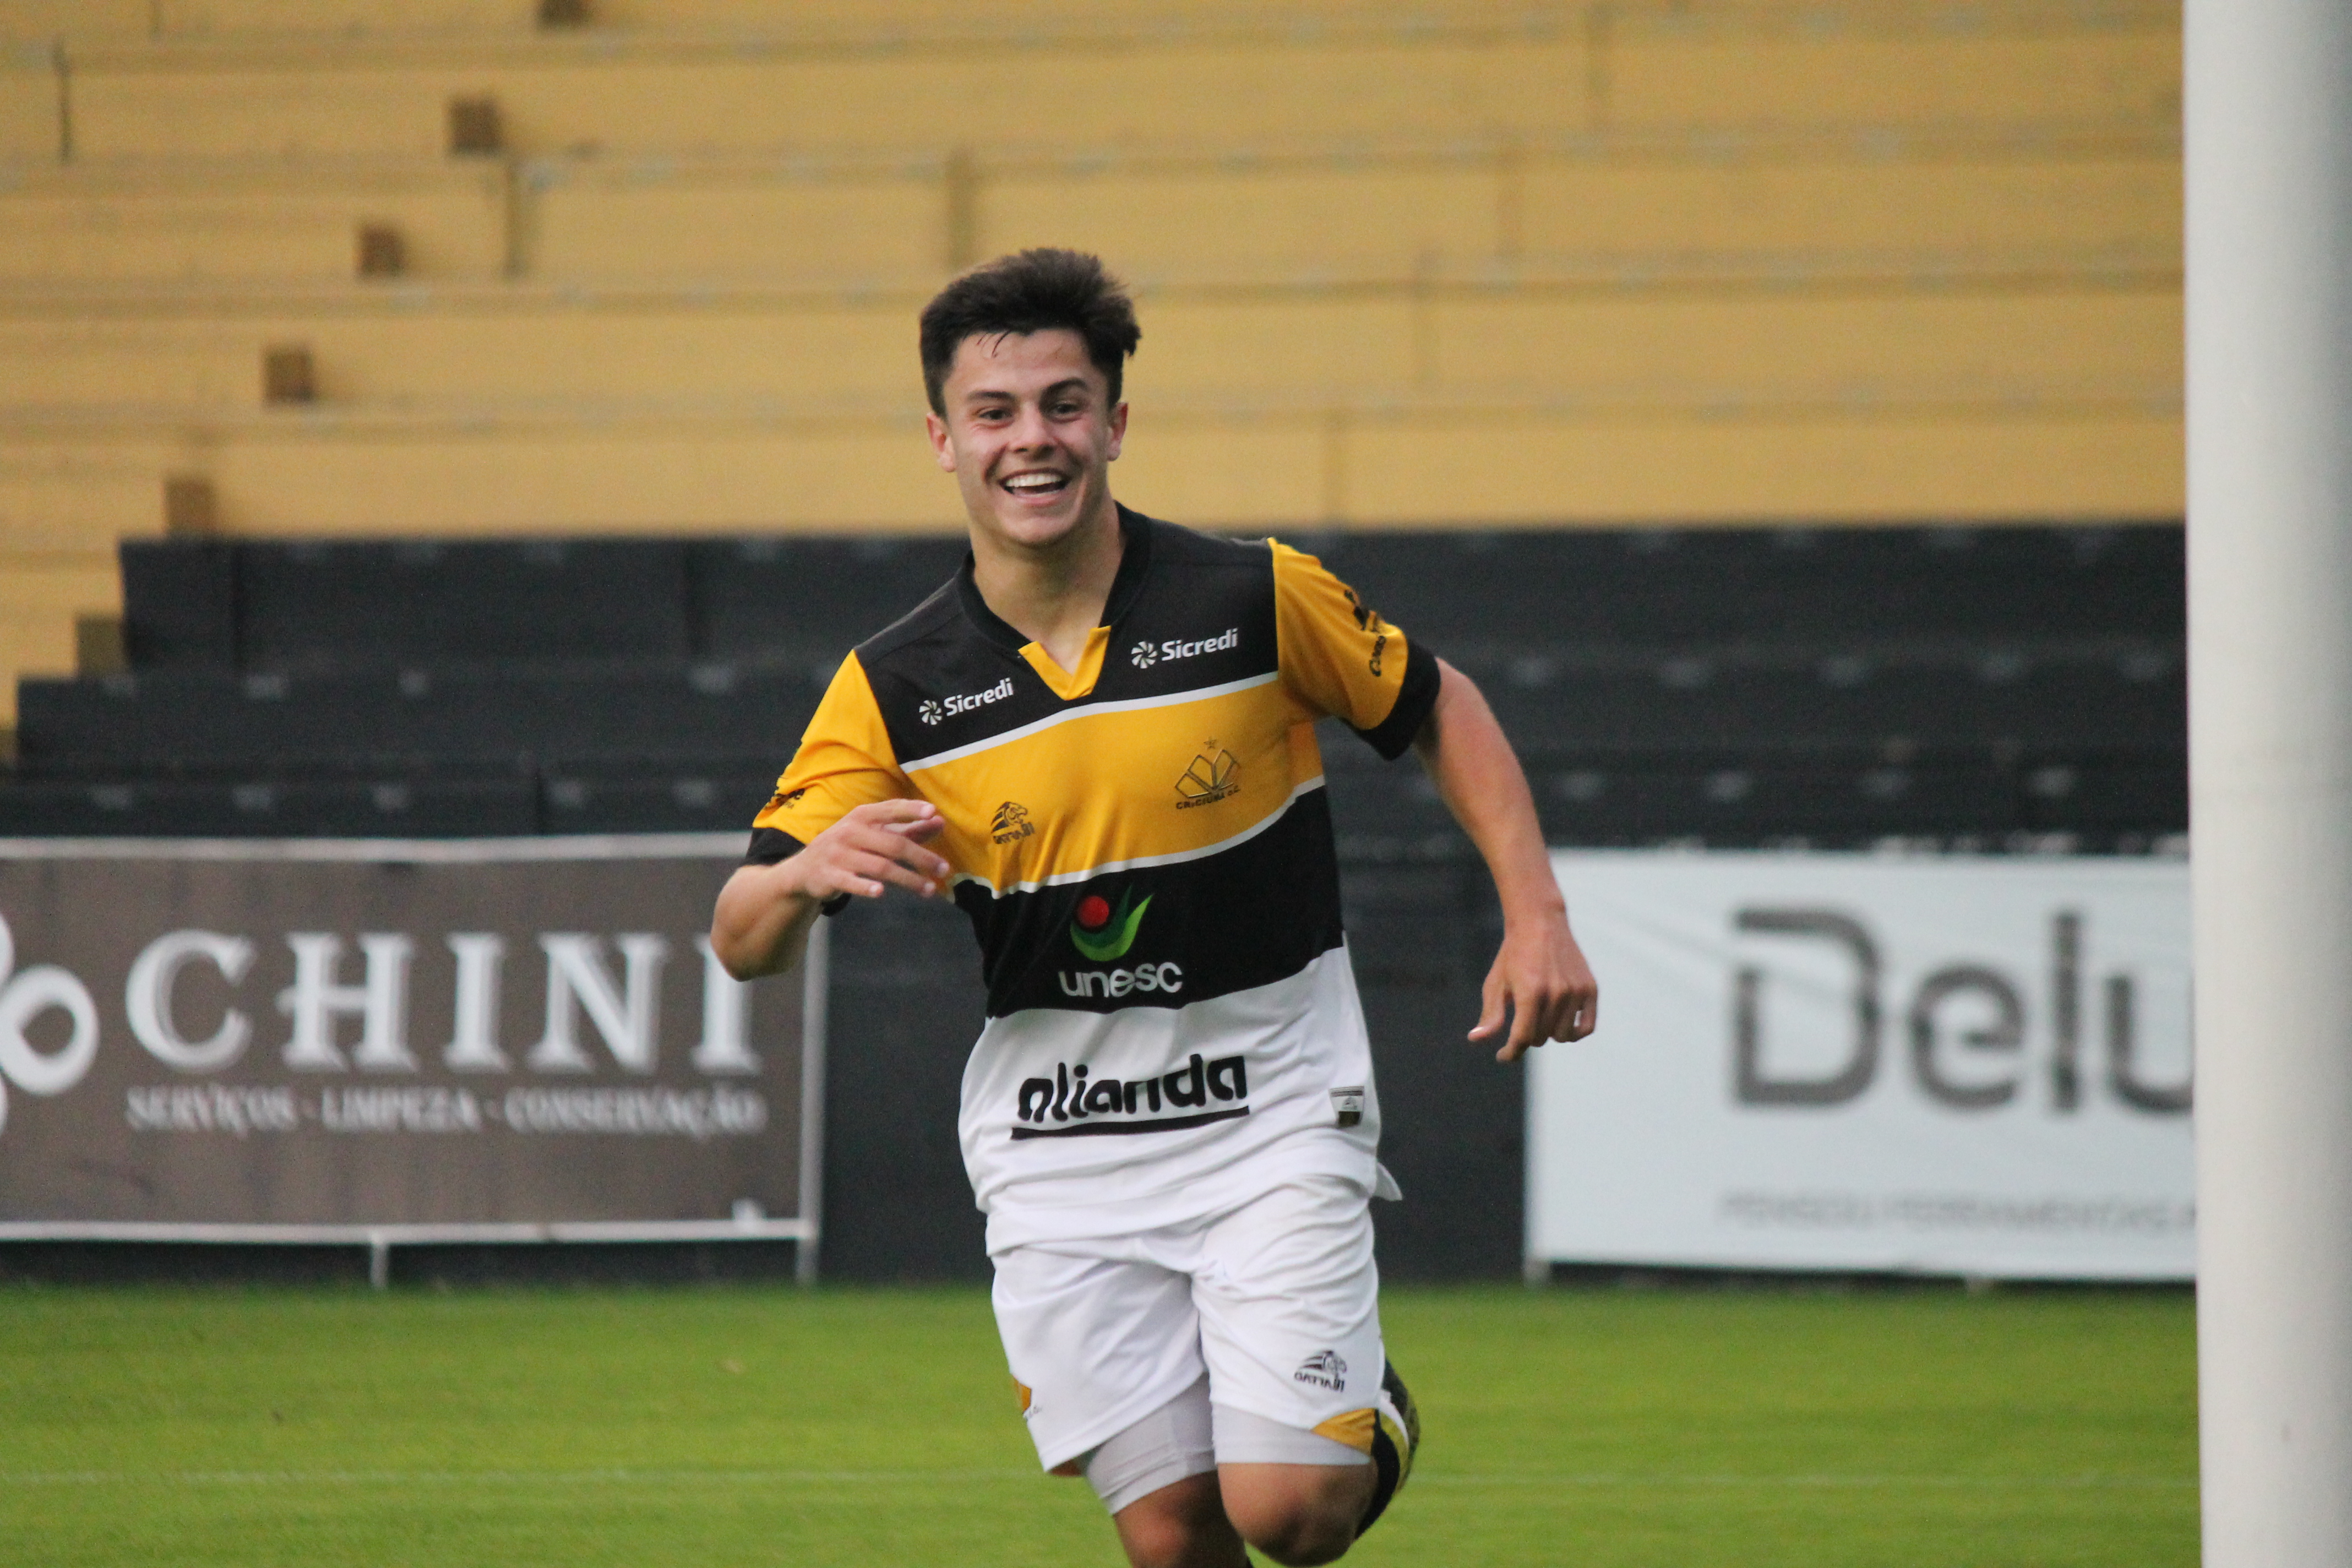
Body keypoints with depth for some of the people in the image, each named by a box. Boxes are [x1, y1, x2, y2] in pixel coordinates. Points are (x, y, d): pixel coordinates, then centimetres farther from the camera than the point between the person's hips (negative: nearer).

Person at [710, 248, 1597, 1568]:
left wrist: (1537, 915, -2)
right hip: (1059, 1147, 2)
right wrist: (805, 871, -28)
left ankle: (1367, 1413, 21)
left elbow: (1440, 709, 9)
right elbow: (743, 946, -5)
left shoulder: (1257, 600, -8)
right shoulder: (895, 689, -5)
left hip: (1273, 1105, -2)